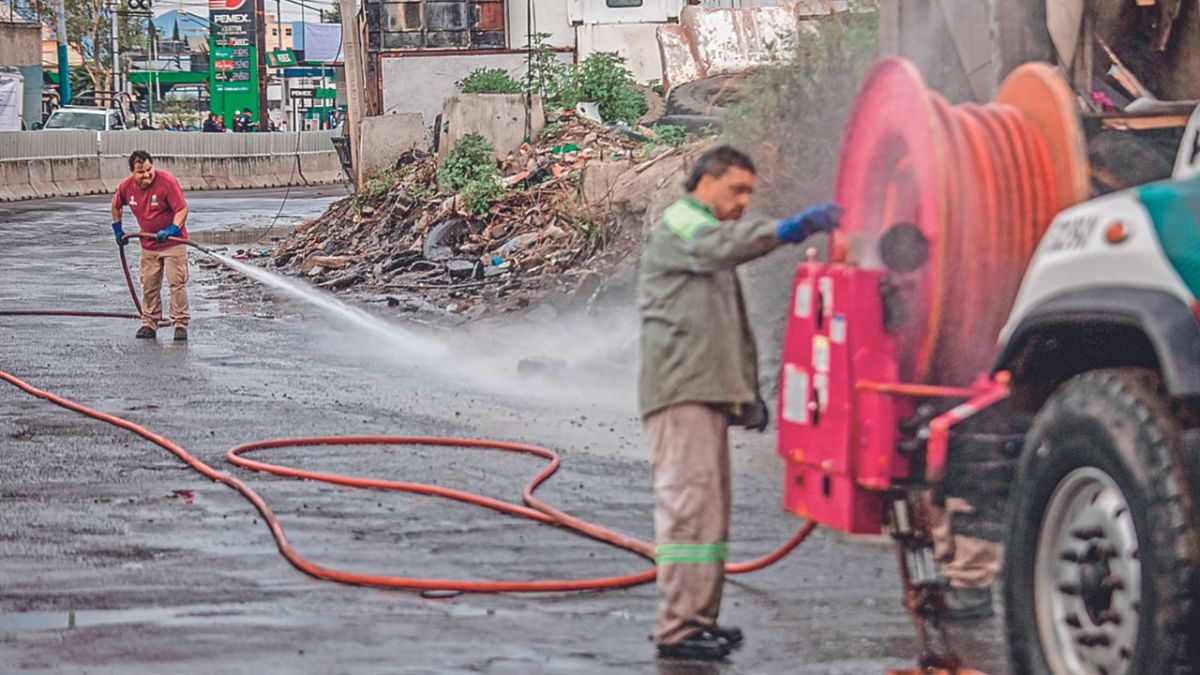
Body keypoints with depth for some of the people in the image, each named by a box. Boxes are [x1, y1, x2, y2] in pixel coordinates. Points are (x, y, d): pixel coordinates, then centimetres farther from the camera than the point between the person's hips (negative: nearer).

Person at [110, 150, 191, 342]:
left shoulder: (167, 182, -23)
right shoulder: (126, 187, -7)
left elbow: (182, 209, -22)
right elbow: (116, 206, 15)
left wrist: (171, 230, -33)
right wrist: (118, 229, 16)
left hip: (173, 243, -5)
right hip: (148, 245, 5)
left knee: (177, 283, -7)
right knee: (149, 285, 10)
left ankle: (180, 325, -3)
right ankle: (149, 324, 20)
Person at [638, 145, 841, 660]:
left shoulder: (710, 249, 28)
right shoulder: (678, 224, -3)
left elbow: (734, 329, 31)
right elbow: (722, 244, -27)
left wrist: (748, 392, 22)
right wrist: (790, 229, -38)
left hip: (709, 393, 10)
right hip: (680, 391, -10)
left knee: (711, 507, 11)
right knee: (689, 502, -14)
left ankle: (701, 618, 15)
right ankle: (677, 627, -17)